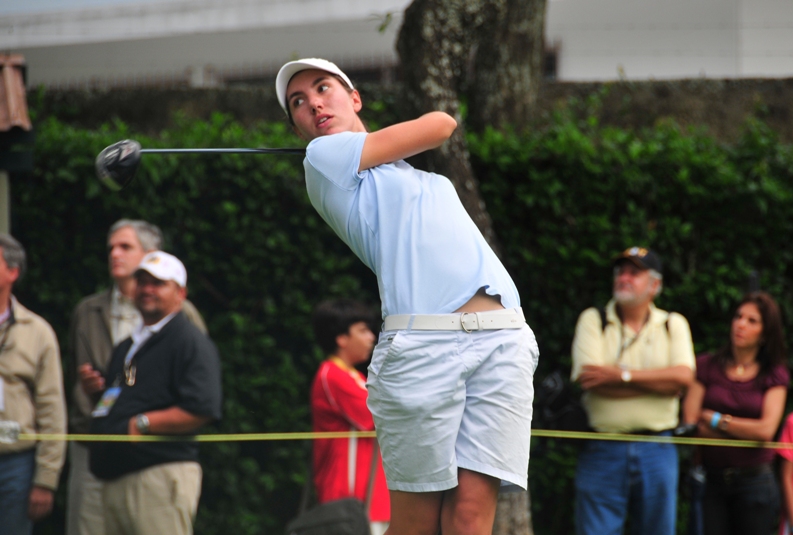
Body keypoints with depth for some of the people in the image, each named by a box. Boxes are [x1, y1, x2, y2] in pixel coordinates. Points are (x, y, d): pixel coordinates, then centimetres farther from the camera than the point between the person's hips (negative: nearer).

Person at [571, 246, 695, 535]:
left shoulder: (674, 325, 11)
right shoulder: (593, 321, 5)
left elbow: (684, 377, -6)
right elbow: (592, 380, -10)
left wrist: (621, 375, -10)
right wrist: (659, 381, -7)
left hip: (656, 451, 2)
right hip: (603, 451, -2)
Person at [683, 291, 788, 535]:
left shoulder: (774, 375, 4)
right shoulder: (706, 367, 5)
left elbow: (766, 430, -8)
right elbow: (690, 422, -4)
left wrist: (715, 419, -2)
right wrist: (747, 431, -4)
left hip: (754, 480, 0)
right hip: (711, 478, 0)